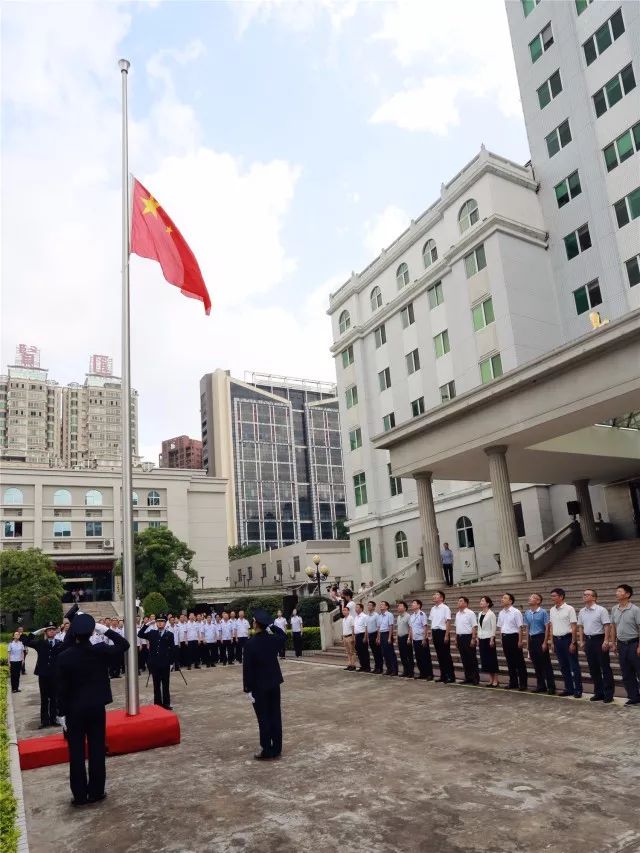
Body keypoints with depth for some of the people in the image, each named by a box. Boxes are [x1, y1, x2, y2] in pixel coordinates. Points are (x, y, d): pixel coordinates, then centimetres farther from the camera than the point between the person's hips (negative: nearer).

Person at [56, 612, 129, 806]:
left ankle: (80, 795, 16)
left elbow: (62, 688, -10)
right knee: (97, 749, 10)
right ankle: (96, 792, 18)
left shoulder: (64, 657, -14)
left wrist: (62, 713, -1)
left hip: (74, 710, -1)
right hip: (97, 708, 1)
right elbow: (124, 644, 1)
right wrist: (105, 630, -3)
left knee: (76, 752, 10)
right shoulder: (100, 651, -12)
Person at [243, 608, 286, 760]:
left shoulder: (251, 644, -18)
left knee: (264, 718, 3)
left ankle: (267, 752, 9)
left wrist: (247, 688, -9)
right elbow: (284, 636, 22)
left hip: (259, 686, -5)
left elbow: (247, 668, -16)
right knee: (275, 716, 11)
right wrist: (272, 625, 9)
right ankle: (276, 749, 20)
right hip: (274, 683, 5)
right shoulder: (274, 639, -3)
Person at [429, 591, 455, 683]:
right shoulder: (433, 609, 11)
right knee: (439, 655, 12)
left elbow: (448, 622, -13)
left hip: (442, 632, -7)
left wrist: (446, 635, -17)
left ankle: (451, 676, 6)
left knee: (446, 655, -1)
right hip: (435, 632, 7)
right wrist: (432, 634, 13)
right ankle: (443, 675, 20)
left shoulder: (445, 608, -11)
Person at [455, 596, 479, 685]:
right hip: (460, 637, 7)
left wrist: (473, 639, -18)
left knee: (472, 659, -1)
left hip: (468, 637, -7)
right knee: (464, 658, 10)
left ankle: (475, 678, 6)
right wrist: (456, 639, 15)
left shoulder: (470, 613, -9)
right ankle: (468, 677, 18)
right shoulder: (457, 614, 13)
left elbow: (474, 627, -12)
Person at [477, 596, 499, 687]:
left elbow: (493, 627, -13)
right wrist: (478, 638, 11)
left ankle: (496, 680, 7)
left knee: (492, 659, -1)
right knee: (484, 659, 8)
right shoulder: (480, 614, 10)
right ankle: (491, 680, 16)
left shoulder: (491, 614, -11)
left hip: (489, 638, -7)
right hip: (482, 638, 7)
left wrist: (492, 639, -17)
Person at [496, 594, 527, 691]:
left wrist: (520, 641, -14)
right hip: (505, 637, 6)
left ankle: (523, 683, 11)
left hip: (513, 637, -6)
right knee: (510, 661, 13)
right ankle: (513, 682, 22)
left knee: (519, 661, 2)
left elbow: (520, 627, -12)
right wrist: (502, 639, 12)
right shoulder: (501, 613, 8)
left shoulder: (516, 612, -11)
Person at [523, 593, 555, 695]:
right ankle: (541, 686, 20)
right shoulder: (527, 613, 8)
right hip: (531, 639, 6)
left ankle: (551, 686, 6)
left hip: (540, 637, -6)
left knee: (546, 664, -1)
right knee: (536, 664, 11)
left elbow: (547, 628, -9)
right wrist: (528, 643, 12)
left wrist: (545, 643, -13)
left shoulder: (543, 612, -9)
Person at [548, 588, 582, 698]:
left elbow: (574, 627, -10)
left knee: (574, 666, 1)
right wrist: (552, 641, 11)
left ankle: (578, 690, 8)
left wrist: (573, 643, -14)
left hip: (567, 638, -6)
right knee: (564, 666, 11)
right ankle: (569, 688, 20)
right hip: (557, 640, 6)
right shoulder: (552, 610, 9)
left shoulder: (569, 609, -10)